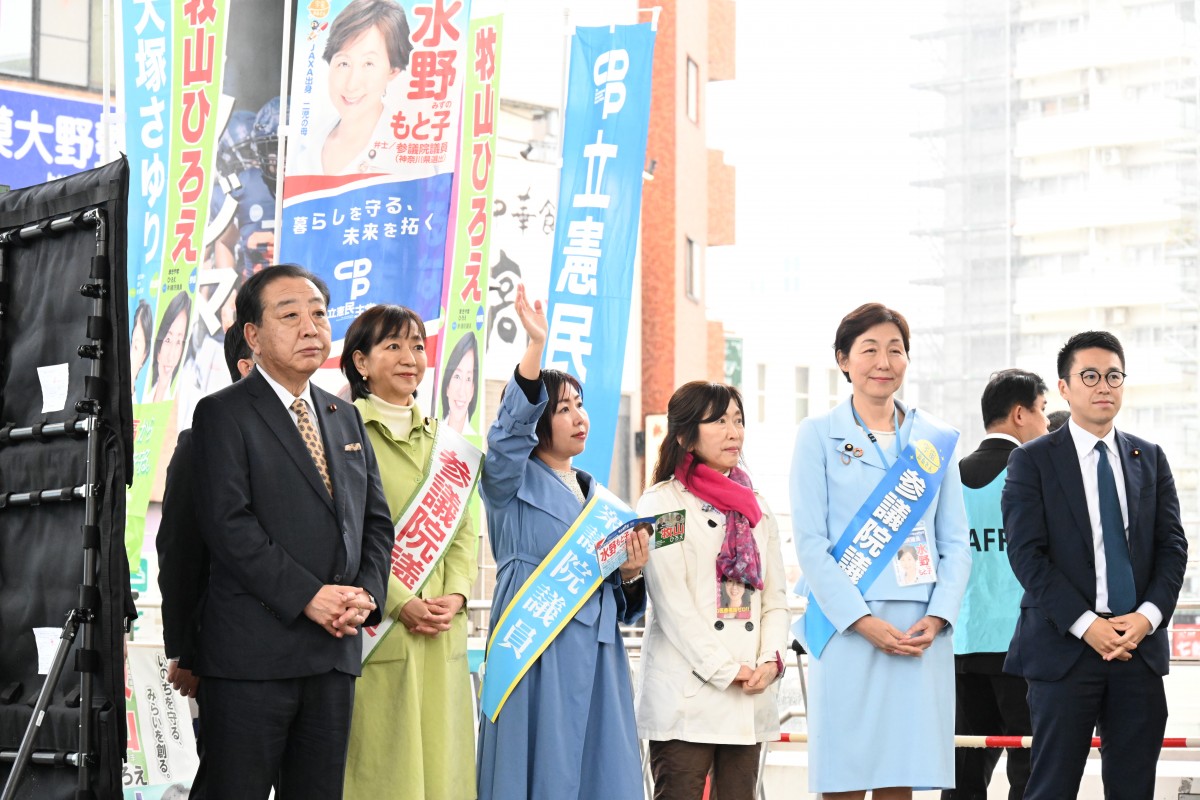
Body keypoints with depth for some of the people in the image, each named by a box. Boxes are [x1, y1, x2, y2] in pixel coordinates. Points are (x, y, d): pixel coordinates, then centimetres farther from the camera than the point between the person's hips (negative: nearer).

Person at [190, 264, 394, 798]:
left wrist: (367, 592, -3)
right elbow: (228, 524, -13)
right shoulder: (224, 414, -2)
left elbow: (376, 520, 16)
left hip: (335, 649, 6)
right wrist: (308, 597, -17)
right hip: (254, 649, -6)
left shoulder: (345, 419, 18)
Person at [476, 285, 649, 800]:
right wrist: (536, 346, -27)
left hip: (595, 647, 6)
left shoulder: (594, 494, 22)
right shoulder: (512, 481, 4)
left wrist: (630, 573, 1)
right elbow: (510, 429, -19)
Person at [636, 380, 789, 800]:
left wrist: (771, 659, -3)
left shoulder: (756, 507, 18)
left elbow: (774, 596, 15)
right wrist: (724, 670, -13)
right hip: (686, 694, -5)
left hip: (750, 698, 6)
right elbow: (671, 600, -9)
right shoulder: (662, 502, -1)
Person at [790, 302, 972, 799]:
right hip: (846, 629, -3)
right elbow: (811, 542, -3)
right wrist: (863, 621, -13)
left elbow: (955, 543, 11)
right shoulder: (818, 435, 4)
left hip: (921, 633, 3)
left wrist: (937, 617, -5)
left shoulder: (935, 439, 14)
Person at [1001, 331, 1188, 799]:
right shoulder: (1032, 461, 1)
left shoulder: (1150, 459, 14)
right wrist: (1085, 624, -14)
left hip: (1141, 644, 4)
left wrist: (1148, 616, -8)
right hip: (1065, 648, -4)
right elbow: (1027, 554, -7)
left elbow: (1172, 546, 9)